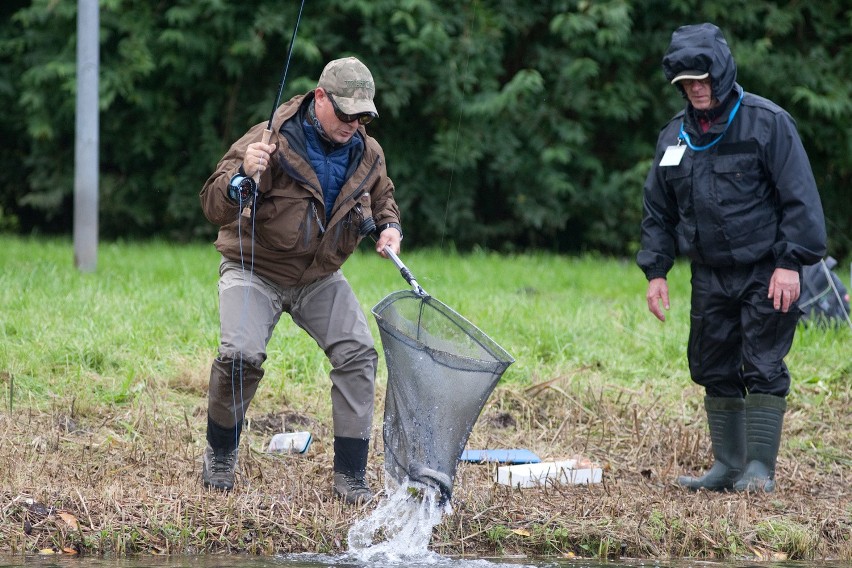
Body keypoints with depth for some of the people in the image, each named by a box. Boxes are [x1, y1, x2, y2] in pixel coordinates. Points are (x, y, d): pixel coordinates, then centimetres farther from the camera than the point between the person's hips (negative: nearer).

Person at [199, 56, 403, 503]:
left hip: (320, 278, 5)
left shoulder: (367, 154, -5)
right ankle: (219, 456, 3)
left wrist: (389, 227, -6)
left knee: (358, 354, -10)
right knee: (240, 354, -24)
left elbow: (382, 198, 18)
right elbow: (213, 206, -25)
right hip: (255, 270, -5)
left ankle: (351, 477, -1)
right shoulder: (271, 141, -22)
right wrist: (244, 176, -46)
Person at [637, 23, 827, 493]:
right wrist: (655, 271, 9)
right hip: (710, 275, 6)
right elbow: (658, 211, 17)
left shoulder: (767, 122, -8)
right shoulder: (674, 135, 8)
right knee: (713, 370, 7)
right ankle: (727, 466, 16)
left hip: (766, 275, -5)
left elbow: (799, 198, -10)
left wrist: (791, 263, -16)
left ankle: (759, 469, -3)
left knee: (763, 368, -7)